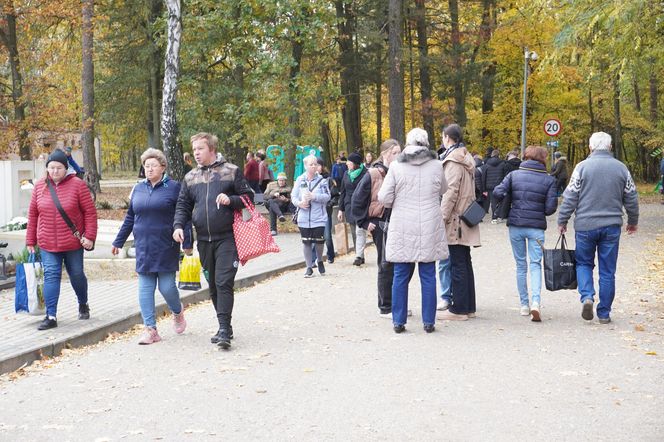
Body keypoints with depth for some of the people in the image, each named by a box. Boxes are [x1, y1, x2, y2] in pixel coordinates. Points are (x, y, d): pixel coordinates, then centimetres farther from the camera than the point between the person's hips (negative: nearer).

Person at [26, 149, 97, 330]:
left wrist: (89, 236, -12)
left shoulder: (77, 184, -7)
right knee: (51, 276, -5)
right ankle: (51, 316, -5)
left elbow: (90, 212, -6)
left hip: (73, 242, -1)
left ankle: (83, 305, 37)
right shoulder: (40, 186, 2)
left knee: (77, 274, 12)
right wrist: (30, 241, 7)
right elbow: (33, 215, 7)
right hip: (47, 244, 2)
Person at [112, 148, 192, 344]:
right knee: (145, 288, 0)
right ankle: (150, 329, 3)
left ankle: (177, 312, 29)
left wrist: (187, 243, -8)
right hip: (143, 247, 4)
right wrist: (118, 242, 19)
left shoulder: (174, 187, -2)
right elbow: (129, 218, 18)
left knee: (167, 287, -2)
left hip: (166, 247, -4)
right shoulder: (138, 189, 11)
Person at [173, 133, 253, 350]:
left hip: (227, 238, -5)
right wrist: (178, 226, -2)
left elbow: (248, 197, 3)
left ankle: (224, 330, -14)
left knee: (224, 282, -14)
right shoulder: (190, 178, 13)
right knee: (213, 285, 10)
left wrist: (230, 200, -16)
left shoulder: (231, 171, 1)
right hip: (204, 240, 5)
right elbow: (183, 206, 15)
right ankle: (225, 327, 21)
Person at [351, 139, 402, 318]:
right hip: (381, 226, -4)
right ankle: (385, 308, 12)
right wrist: (365, 223, -6)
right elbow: (356, 201, -5)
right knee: (386, 266, 2)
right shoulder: (373, 175, -9)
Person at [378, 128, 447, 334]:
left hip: (402, 229, 0)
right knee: (428, 276, 6)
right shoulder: (436, 165, -1)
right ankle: (429, 322, 9)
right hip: (429, 229, 0)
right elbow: (443, 190, 16)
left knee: (401, 276, 7)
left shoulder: (396, 166, -5)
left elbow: (383, 197, -5)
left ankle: (398, 321, 10)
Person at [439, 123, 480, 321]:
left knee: (457, 265, -6)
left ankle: (459, 309, -2)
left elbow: (451, 192, -18)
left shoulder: (453, 160, -14)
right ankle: (469, 306, 19)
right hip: (465, 218, 9)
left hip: (455, 221, -9)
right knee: (464, 263, 14)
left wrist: (442, 218, -16)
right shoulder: (466, 159, 15)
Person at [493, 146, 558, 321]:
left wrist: (508, 205, 10)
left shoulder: (514, 175, 0)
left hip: (515, 226, 2)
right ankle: (536, 301, -18)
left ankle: (524, 305, 14)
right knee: (535, 264, 3)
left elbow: (498, 192, -8)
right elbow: (550, 208, -7)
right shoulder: (549, 180, -4)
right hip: (537, 227, -2)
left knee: (521, 265, 12)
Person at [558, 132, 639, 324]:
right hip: (612, 225, 2)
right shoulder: (621, 168, 2)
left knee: (584, 263, 15)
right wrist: (633, 221, 24)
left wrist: (562, 221, 4)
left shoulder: (583, 166, -6)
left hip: (585, 225, -2)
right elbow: (631, 198, 9)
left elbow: (570, 197, -6)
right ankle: (604, 313, 11)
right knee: (607, 270, 8)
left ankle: (587, 296, -8)